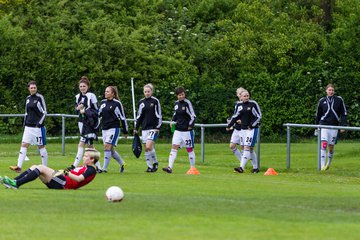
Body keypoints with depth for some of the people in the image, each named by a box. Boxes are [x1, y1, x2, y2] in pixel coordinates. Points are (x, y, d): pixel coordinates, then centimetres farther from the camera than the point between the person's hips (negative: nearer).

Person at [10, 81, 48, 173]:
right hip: (28, 127, 6)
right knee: (24, 145, -3)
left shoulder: (40, 97, -7)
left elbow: (44, 112, -8)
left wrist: (39, 123, -15)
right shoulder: (28, 98, 12)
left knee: (41, 146, 1)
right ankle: (19, 167, -8)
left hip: (38, 126, -6)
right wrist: (25, 123, 15)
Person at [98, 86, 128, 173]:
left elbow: (122, 117, -4)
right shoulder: (103, 102, 10)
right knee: (110, 149, 10)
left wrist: (125, 131, -1)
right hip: (104, 129, 7)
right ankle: (122, 164, 28)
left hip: (113, 128, -7)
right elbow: (98, 114, 18)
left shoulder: (117, 103, -8)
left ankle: (104, 168, -14)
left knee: (107, 147, -15)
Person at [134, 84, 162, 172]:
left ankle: (155, 162, 0)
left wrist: (157, 127, -10)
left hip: (153, 128, -5)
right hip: (144, 128, 5)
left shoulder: (155, 101, -3)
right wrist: (136, 128, 13)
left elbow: (159, 115, -3)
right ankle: (149, 166, 9)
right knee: (146, 148, 3)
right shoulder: (141, 102, 10)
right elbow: (139, 116, 17)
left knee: (149, 146, -18)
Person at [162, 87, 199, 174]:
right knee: (174, 147, -6)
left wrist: (190, 126, -11)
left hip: (187, 130, -6)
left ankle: (193, 168, 15)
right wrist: (172, 121, 8)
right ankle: (170, 167, -13)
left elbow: (193, 116, -10)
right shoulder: (176, 103, 8)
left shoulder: (187, 103, -11)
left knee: (189, 149, 4)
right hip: (178, 130, 6)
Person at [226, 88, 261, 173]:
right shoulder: (239, 105, 8)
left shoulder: (253, 104, -7)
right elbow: (236, 116, 19)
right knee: (250, 149, 10)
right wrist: (229, 125, 15)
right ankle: (255, 167, 20)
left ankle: (241, 168, -21)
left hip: (252, 129, -6)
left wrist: (251, 126, -11)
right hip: (243, 129, 6)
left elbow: (259, 116, -5)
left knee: (247, 148, -13)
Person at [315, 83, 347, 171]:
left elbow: (344, 113, 4)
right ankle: (322, 165, -17)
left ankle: (328, 164, 27)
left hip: (334, 126, 1)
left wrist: (343, 126, -4)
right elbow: (318, 114, 15)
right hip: (324, 125, -1)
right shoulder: (322, 101, 4)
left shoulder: (339, 100, 1)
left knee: (331, 147, 7)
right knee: (323, 145, -14)